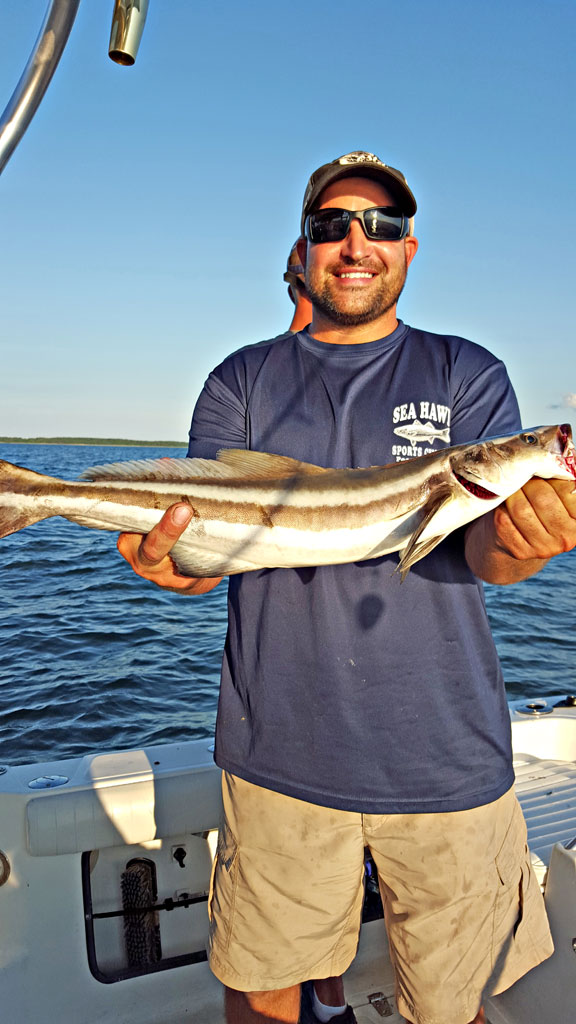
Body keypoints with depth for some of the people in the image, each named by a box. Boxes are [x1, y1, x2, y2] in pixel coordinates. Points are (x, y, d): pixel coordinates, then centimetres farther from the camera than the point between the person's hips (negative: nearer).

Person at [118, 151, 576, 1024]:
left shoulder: (469, 377, 3)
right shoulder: (242, 384, 5)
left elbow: (488, 553, -8)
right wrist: (170, 556, -26)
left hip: (445, 761, 0)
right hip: (278, 755, 1)